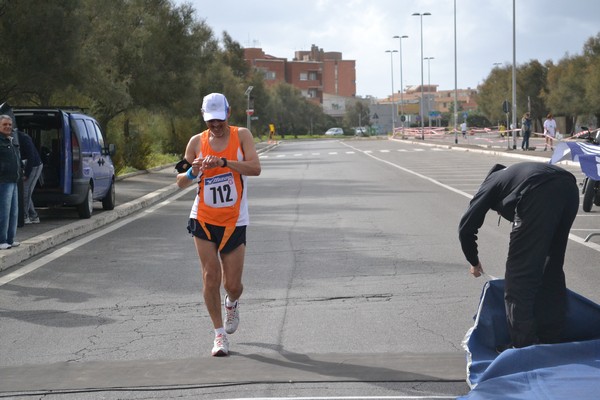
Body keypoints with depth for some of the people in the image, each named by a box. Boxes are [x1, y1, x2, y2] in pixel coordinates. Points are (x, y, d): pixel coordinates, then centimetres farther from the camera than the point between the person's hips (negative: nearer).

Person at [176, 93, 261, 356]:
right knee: (210, 277, -7)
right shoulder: (197, 142, 2)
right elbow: (180, 183, 7)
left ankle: (232, 304, 39)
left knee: (232, 284, 2)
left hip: (234, 221, -1)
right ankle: (219, 334, 5)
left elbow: (255, 168, -19)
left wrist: (224, 162, -31)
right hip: (203, 219, 1)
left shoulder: (241, 136, -3)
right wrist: (192, 172, -16)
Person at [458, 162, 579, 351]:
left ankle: (522, 344, 5)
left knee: (519, 273, 4)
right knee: (552, 270, 20)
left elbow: (466, 228, 24)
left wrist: (474, 261, 40)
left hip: (540, 194, -6)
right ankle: (551, 339, 26)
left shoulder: (491, 182, 30)